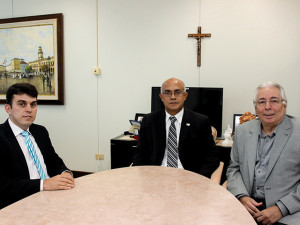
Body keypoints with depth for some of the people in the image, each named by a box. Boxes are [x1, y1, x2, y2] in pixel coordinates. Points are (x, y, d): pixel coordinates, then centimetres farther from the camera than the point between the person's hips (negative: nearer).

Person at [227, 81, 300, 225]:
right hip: (246, 205, 3)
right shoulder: (242, 131, 9)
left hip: (288, 212, -2)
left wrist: (280, 209, -13)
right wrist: (242, 197, -4)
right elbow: (233, 169, 12)